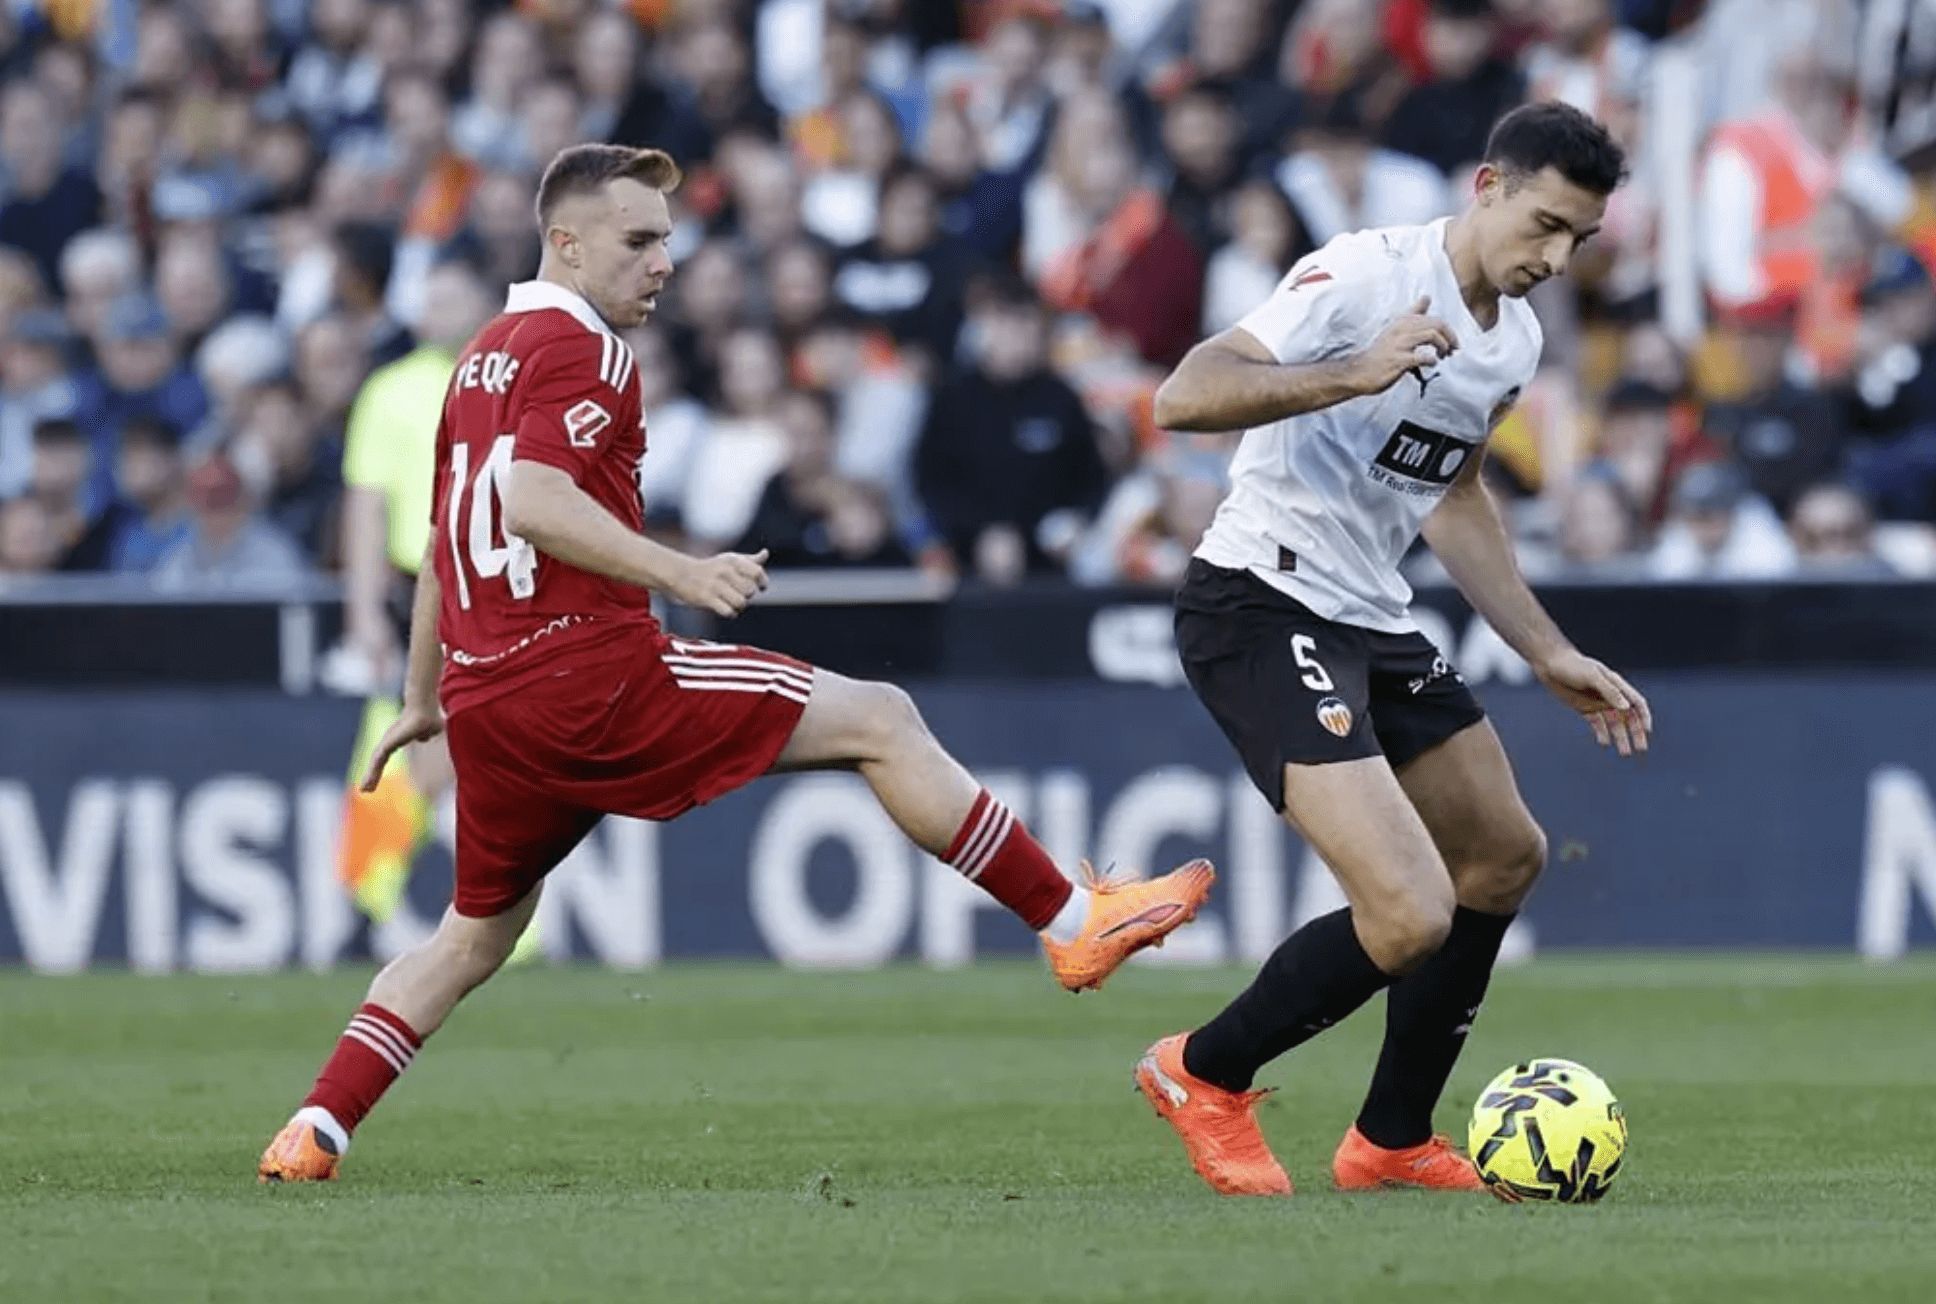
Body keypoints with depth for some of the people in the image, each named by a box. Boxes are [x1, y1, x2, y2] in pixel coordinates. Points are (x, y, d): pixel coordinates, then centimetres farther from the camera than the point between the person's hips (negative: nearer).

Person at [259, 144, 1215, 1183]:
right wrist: (677, 574, -31)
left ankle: (309, 1136, 11)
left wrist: (422, 698, 35)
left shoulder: (483, 356, 21)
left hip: (483, 696, 9)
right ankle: (1072, 923, -5)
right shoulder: (578, 348, -8)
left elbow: (442, 540, 28)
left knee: (474, 935, 21)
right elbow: (531, 504, -24)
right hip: (591, 666, -9)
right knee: (880, 721, -4)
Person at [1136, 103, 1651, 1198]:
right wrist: (1352, 375, -38)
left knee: (1505, 859, 21)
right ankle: (1206, 1076, 5)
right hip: (1263, 611, -10)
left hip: (1373, 621, 10)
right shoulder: (1367, 276, -18)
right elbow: (1185, 398, -26)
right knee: (1411, 916, -20)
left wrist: (1550, 655, 26)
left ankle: (1393, 1139, 34)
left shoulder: (1516, 339, 10)